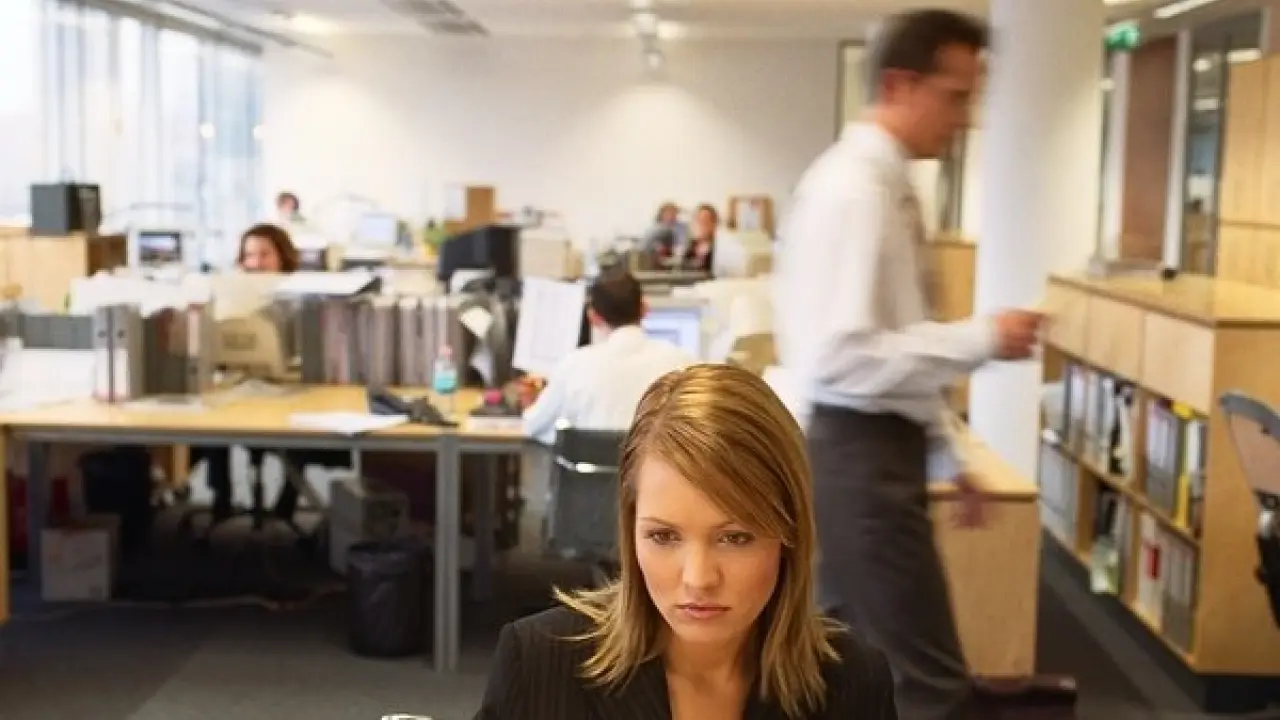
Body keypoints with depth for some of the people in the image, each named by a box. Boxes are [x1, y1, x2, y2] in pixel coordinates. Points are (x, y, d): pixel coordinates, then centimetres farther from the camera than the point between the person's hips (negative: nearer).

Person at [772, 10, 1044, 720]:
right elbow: (840, 358, -26)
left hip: (878, 448, 10)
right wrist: (980, 340, -21)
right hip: (857, 454, -10)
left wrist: (945, 455, 19)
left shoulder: (885, 183, 12)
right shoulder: (852, 189, -18)